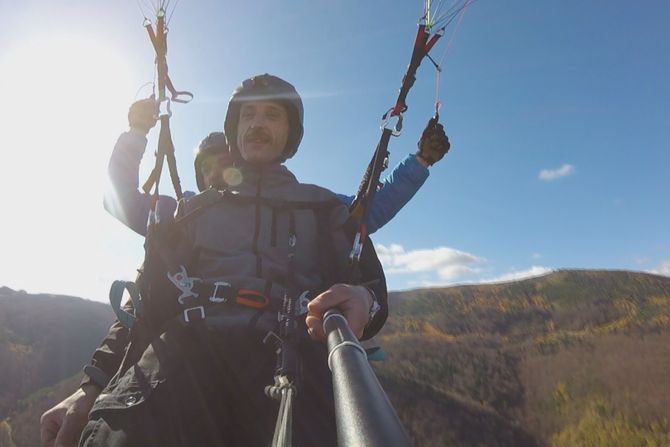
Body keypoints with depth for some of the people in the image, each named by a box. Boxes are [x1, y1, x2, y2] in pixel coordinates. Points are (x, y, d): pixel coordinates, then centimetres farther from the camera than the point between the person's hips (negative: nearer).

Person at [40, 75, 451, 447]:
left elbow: (372, 286, 12)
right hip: (189, 344, 2)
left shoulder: (326, 208, 24)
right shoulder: (197, 207, 29)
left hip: (290, 348, -1)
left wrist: (364, 299, -15)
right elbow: (148, 296, 21)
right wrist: (95, 386, 6)